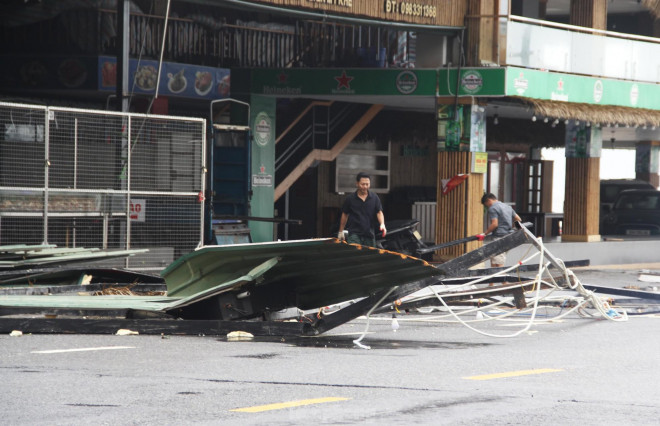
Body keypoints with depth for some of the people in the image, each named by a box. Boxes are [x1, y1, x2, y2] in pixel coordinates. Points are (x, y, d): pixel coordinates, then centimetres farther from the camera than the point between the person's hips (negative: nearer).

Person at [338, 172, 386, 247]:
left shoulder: (374, 198, 4)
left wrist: (382, 224, -19)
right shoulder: (350, 199, 1)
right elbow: (344, 215, 9)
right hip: (354, 233, -2)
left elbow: (379, 212, 1)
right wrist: (341, 232, 11)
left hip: (369, 234, 2)